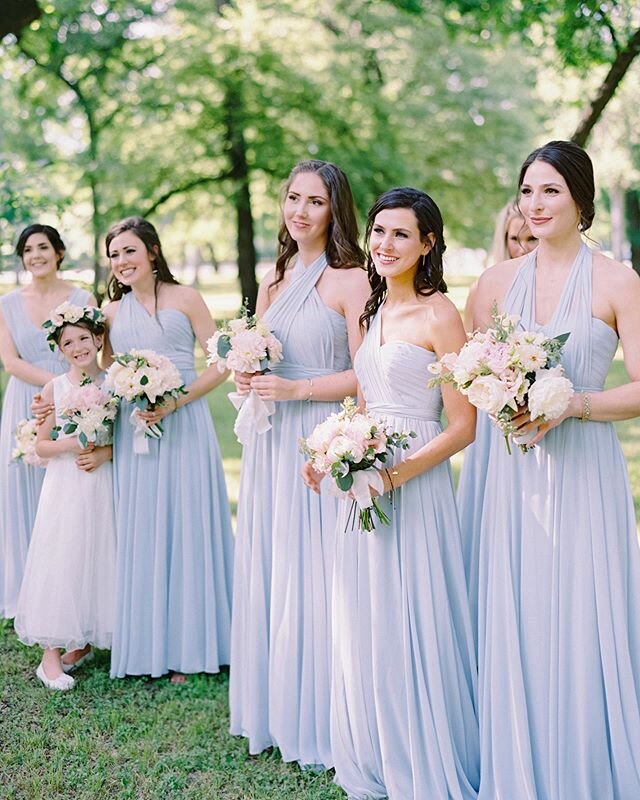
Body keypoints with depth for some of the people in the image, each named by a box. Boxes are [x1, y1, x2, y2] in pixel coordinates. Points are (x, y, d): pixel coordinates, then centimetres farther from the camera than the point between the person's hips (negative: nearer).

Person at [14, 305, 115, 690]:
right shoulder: (54, 388, -1)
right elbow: (41, 445, 1)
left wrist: (104, 453, -13)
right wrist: (69, 445, -16)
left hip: (102, 487, 1)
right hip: (64, 488, -1)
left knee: (98, 560, 5)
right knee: (60, 561, -4)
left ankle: (81, 642, 21)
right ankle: (51, 654, 3)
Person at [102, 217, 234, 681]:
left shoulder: (184, 299, 0)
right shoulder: (112, 312, 12)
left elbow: (219, 365, -4)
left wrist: (173, 402, -16)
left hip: (183, 427, -4)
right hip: (132, 430, 4)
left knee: (185, 528, 0)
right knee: (140, 533, 6)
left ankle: (187, 646, 11)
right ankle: (147, 645, 16)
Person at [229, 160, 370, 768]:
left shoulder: (351, 280, -7)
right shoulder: (272, 282, 14)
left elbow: (365, 377, -11)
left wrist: (294, 389, -18)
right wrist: (246, 378, 1)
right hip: (270, 443, 7)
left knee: (314, 573, -2)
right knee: (267, 572, 11)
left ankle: (320, 719, 14)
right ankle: (273, 709, 25)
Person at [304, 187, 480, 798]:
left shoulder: (439, 314, -10)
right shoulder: (372, 310, 13)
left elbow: (462, 426, -12)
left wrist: (397, 473, -23)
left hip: (413, 487, -7)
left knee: (410, 629, 0)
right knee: (364, 629, 13)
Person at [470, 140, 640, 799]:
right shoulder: (498, 281, 7)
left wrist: (570, 405, -17)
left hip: (583, 472, -3)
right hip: (513, 472, 3)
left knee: (583, 629, 2)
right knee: (516, 628, 8)